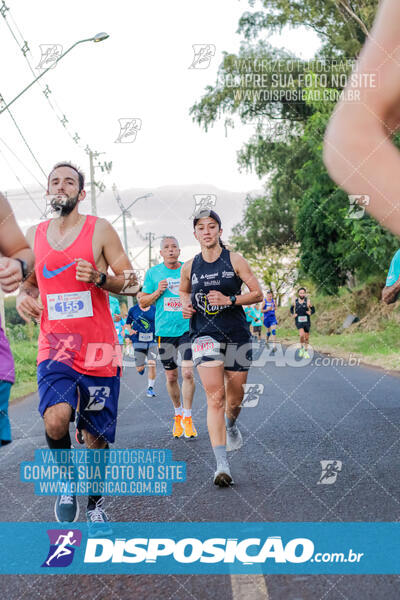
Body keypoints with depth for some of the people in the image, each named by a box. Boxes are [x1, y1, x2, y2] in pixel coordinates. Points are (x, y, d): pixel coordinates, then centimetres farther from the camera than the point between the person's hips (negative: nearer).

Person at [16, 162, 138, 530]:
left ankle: (95, 503, 33)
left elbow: (132, 284, 0)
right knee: (55, 420, -24)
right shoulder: (34, 235, 10)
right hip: (54, 347, 1)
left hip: (99, 350, -1)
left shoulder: (100, 230, 0)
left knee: (96, 437, 8)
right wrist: (23, 296, 1)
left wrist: (99, 278, -19)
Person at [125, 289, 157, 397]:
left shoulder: (154, 309, 2)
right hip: (138, 341, 0)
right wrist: (130, 330, -8)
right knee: (140, 368, -1)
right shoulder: (133, 310, 3)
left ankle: (150, 388, 6)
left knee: (152, 365, -10)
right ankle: (141, 367, 38)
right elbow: (128, 324, 13)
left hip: (152, 341, 0)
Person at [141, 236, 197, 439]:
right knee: (171, 377, 8)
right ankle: (178, 414, 29)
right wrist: (158, 292, -8)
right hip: (164, 330, 1)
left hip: (187, 328, -1)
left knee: (187, 373, -12)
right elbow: (143, 302, 8)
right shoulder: (153, 273, 5)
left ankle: (187, 418, 1)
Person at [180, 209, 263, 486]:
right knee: (215, 397, -13)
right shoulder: (190, 266, 4)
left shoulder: (235, 260, -3)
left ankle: (231, 425, 49)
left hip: (237, 335, 0)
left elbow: (257, 293, -3)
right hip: (205, 336, 0)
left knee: (235, 396, 11)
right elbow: (184, 290, 24)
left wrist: (229, 300, -17)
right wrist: (186, 305, 3)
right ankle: (222, 465, -16)